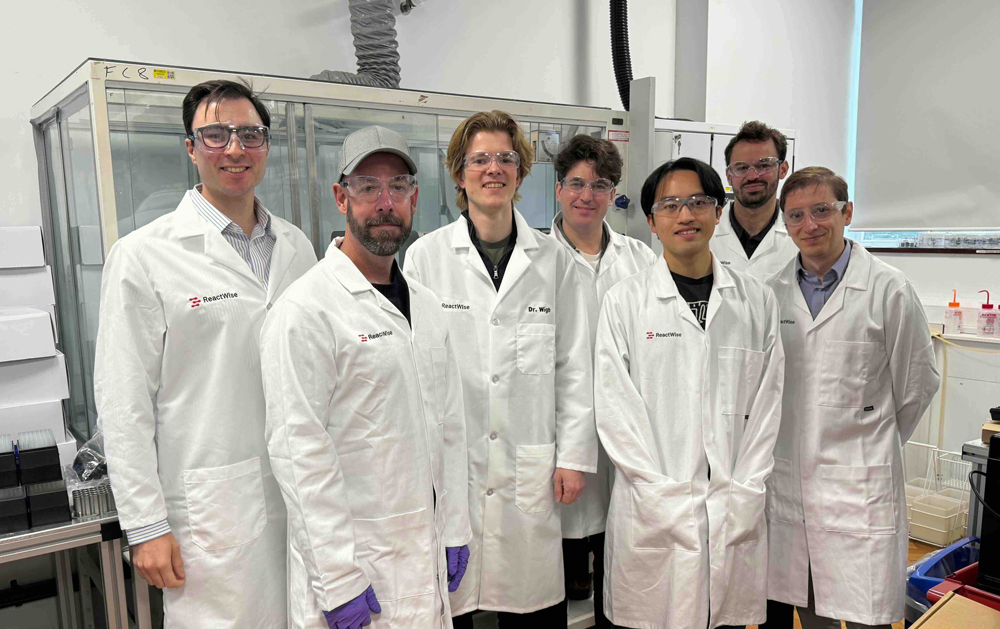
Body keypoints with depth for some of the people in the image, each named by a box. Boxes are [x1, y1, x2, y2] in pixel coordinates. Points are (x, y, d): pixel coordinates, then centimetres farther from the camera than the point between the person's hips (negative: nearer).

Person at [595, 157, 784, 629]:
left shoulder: (757, 301, 6)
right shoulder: (624, 302, -1)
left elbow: (767, 406, 5)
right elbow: (614, 412, -5)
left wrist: (742, 497, -3)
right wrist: (668, 501, -10)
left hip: (736, 515, 2)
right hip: (653, 517, -2)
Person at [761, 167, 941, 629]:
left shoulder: (888, 289, -5)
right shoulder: (772, 291, 6)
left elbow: (919, 382, 5)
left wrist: (873, 443, 13)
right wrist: (793, 442, 12)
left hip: (858, 484, -3)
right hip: (787, 482, 3)